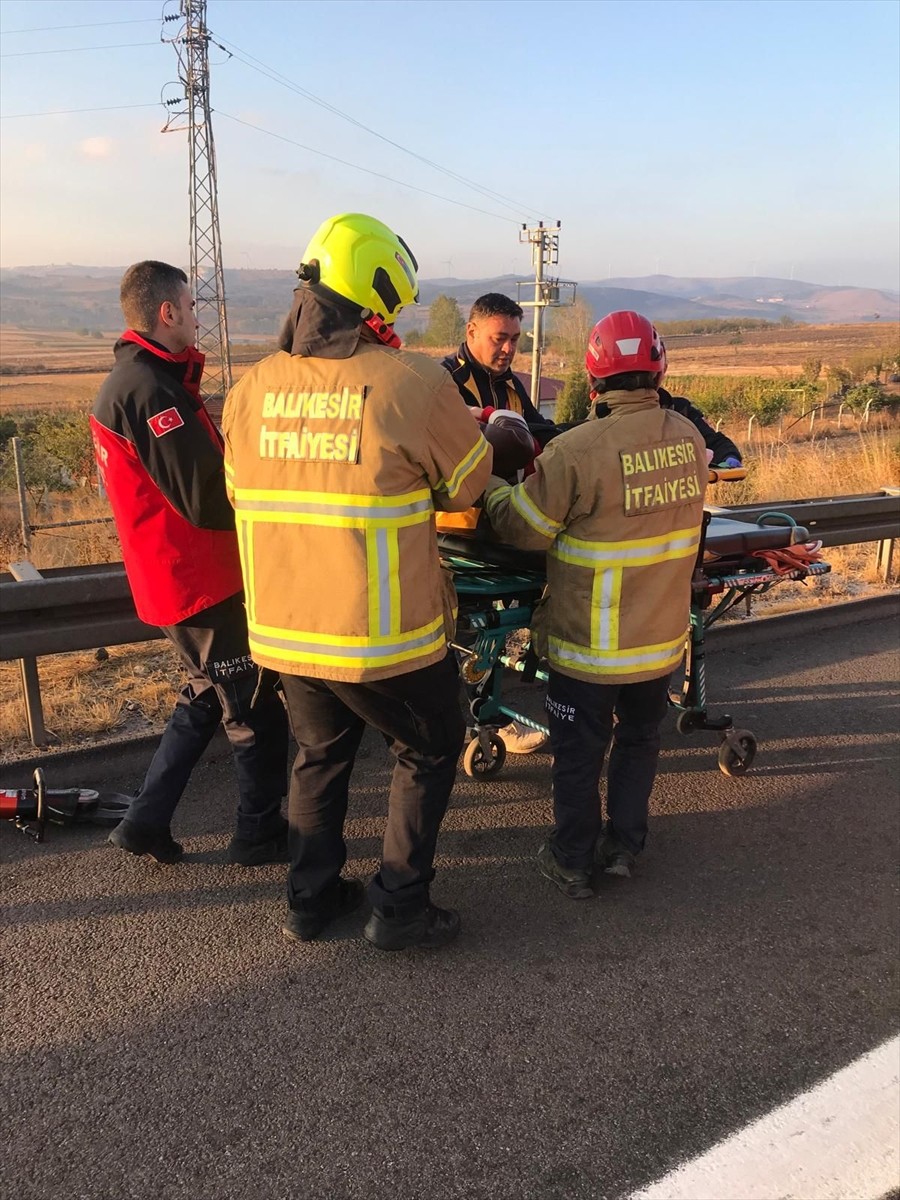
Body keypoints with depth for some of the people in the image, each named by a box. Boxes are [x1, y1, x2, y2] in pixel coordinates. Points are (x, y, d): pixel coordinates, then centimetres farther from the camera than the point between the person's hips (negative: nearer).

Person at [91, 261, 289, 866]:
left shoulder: (130, 380, 12)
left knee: (209, 698, 22)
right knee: (257, 708, 4)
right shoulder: (151, 389, -21)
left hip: (175, 576, 10)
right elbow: (207, 499, -24)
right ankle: (260, 833, 21)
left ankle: (146, 821, 27)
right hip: (200, 580, -10)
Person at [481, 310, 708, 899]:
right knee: (640, 738, 23)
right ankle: (624, 844, 36)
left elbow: (525, 528, -15)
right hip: (662, 635, 5)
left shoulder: (577, 451, -24)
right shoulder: (690, 438, -6)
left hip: (590, 642, -4)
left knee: (580, 752, 13)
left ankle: (574, 862, 28)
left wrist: (493, 487, 5)